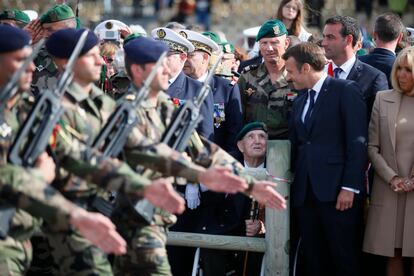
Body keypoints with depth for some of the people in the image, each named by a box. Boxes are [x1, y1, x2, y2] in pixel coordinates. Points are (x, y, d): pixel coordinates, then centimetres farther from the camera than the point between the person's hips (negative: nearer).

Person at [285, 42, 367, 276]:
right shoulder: (300, 101, 21)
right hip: (305, 192, 7)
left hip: (337, 191, -7)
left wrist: (350, 187, -15)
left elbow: (358, 141, -9)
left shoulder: (346, 91, -3)